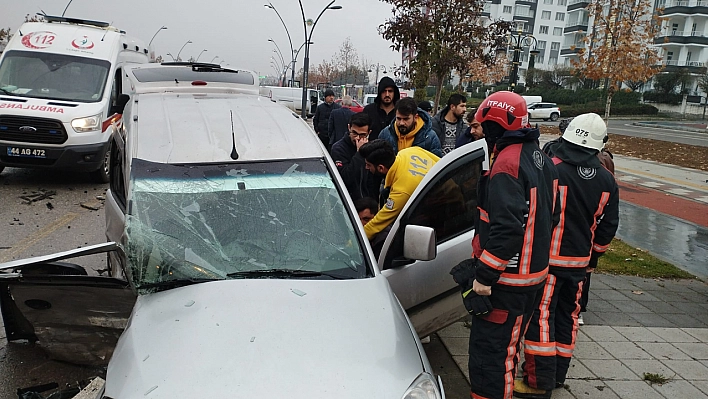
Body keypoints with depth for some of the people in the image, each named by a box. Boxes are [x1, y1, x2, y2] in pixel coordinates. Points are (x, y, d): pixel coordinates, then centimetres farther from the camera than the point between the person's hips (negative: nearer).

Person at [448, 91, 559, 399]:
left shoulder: (507, 164, -20)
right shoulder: (541, 159, 11)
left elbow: (506, 229, -28)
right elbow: (547, 217, 19)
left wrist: (484, 276, -23)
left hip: (505, 281, -10)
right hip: (533, 273, 10)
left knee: (488, 352, 0)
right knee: (506, 347, 24)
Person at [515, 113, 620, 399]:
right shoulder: (606, 180, 1)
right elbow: (608, 226, 8)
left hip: (547, 258, -5)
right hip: (580, 262, 6)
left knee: (540, 316, 2)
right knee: (567, 316, 16)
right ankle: (557, 375, 29)